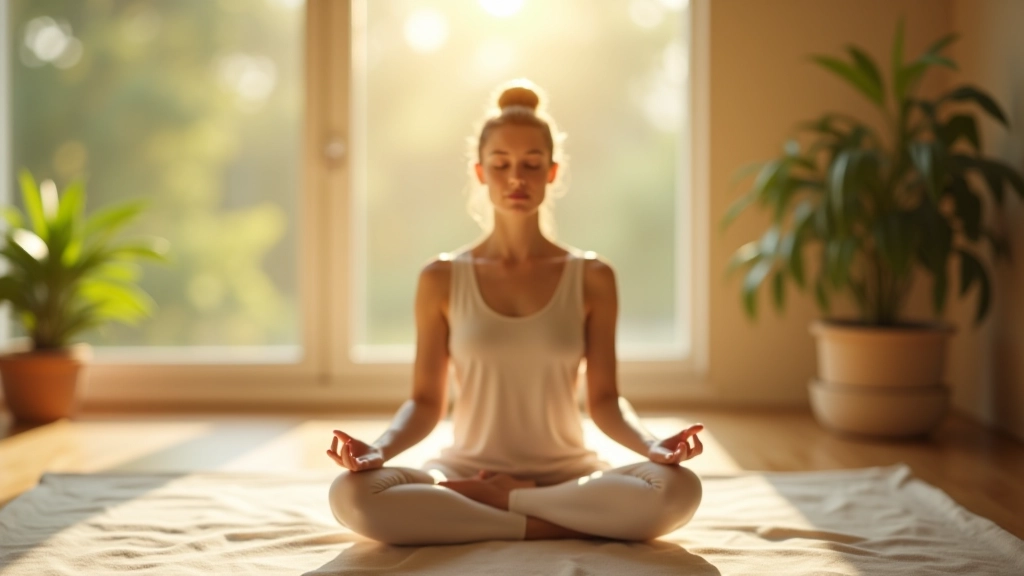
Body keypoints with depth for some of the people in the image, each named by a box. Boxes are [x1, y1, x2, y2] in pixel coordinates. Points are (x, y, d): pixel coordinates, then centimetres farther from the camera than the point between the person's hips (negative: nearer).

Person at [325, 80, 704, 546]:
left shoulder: (592, 278, 3)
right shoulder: (442, 279, 3)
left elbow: (605, 400, 2)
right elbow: (425, 402, 2)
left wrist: (653, 446, -18)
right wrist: (379, 449, -18)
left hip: (567, 474, 0)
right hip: (465, 470, 0)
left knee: (679, 489, -31)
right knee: (351, 495, -31)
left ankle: (489, 502, -15)